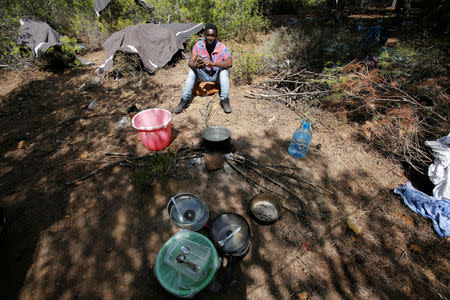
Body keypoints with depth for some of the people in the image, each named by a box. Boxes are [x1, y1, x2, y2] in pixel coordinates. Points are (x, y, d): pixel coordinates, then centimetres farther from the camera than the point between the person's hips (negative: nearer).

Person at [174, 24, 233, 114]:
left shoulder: (222, 47, -18)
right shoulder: (198, 45, -13)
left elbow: (229, 63, -34)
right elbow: (190, 62, -20)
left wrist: (211, 63, -46)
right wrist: (196, 65, -46)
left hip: (217, 76, -1)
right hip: (203, 75, 2)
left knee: (223, 70, -31)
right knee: (192, 70, -24)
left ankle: (225, 100, -27)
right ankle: (184, 100, -21)